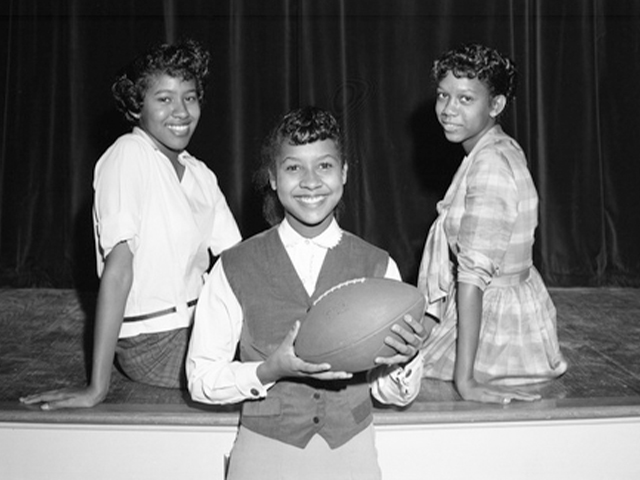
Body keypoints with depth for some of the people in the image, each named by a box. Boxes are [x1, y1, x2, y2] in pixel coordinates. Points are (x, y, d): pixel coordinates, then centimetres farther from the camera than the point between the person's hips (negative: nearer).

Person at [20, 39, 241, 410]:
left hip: (195, 325, 7)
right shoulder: (128, 154, -14)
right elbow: (118, 268, -21)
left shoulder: (201, 174, 10)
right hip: (153, 341, -7)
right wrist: (98, 387, -21)